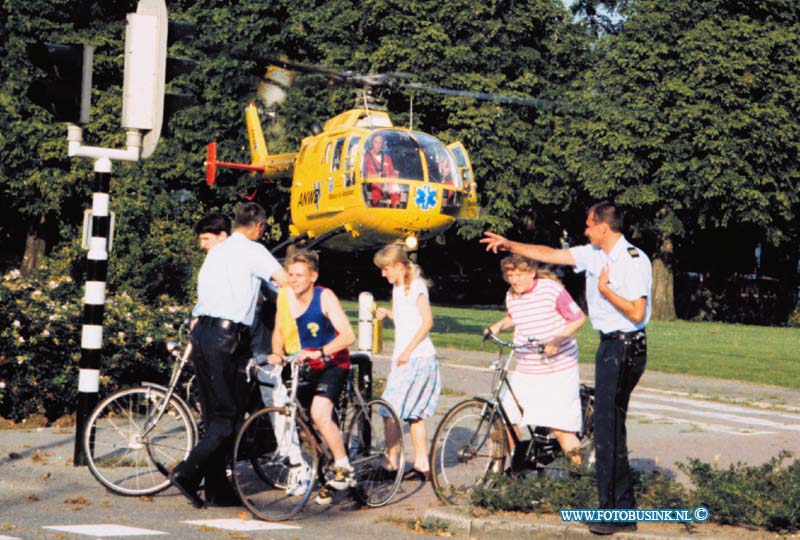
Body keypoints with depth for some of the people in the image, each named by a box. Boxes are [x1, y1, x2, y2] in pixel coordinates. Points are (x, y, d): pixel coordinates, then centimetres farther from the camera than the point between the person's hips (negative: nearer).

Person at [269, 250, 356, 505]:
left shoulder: (325, 297, -17)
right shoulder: (284, 296, -4)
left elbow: (348, 335, -25)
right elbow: (279, 331, 11)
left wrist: (319, 352, -36)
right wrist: (276, 353, -8)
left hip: (333, 364, -6)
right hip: (302, 368, 6)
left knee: (319, 414, -27)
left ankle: (344, 467, -12)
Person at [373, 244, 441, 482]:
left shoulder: (416, 286, -10)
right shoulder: (397, 288, 15)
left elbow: (427, 321, -16)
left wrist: (408, 350, -20)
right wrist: (386, 313, 3)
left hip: (417, 357, -9)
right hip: (403, 357, 9)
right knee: (414, 414, 11)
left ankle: (391, 464, -4)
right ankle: (422, 465, 15)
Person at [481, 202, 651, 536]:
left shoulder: (634, 261, -16)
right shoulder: (594, 255, 9)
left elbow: (636, 313, -21)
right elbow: (551, 255, 17)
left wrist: (604, 289, -14)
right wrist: (510, 245, 18)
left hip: (625, 347, -9)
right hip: (609, 345, 9)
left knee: (608, 427, -8)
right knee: (611, 425, 12)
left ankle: (613, 513, -2)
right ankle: (623, 510, 20)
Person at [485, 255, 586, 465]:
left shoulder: (551, 289, -11)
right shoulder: (511, 296, 6)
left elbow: (578, 318, -8)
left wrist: (557, 339, -21)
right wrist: (499, 325, 8)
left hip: (558, 371, -5)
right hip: (525, 372, 6)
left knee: (560, 428, -6)